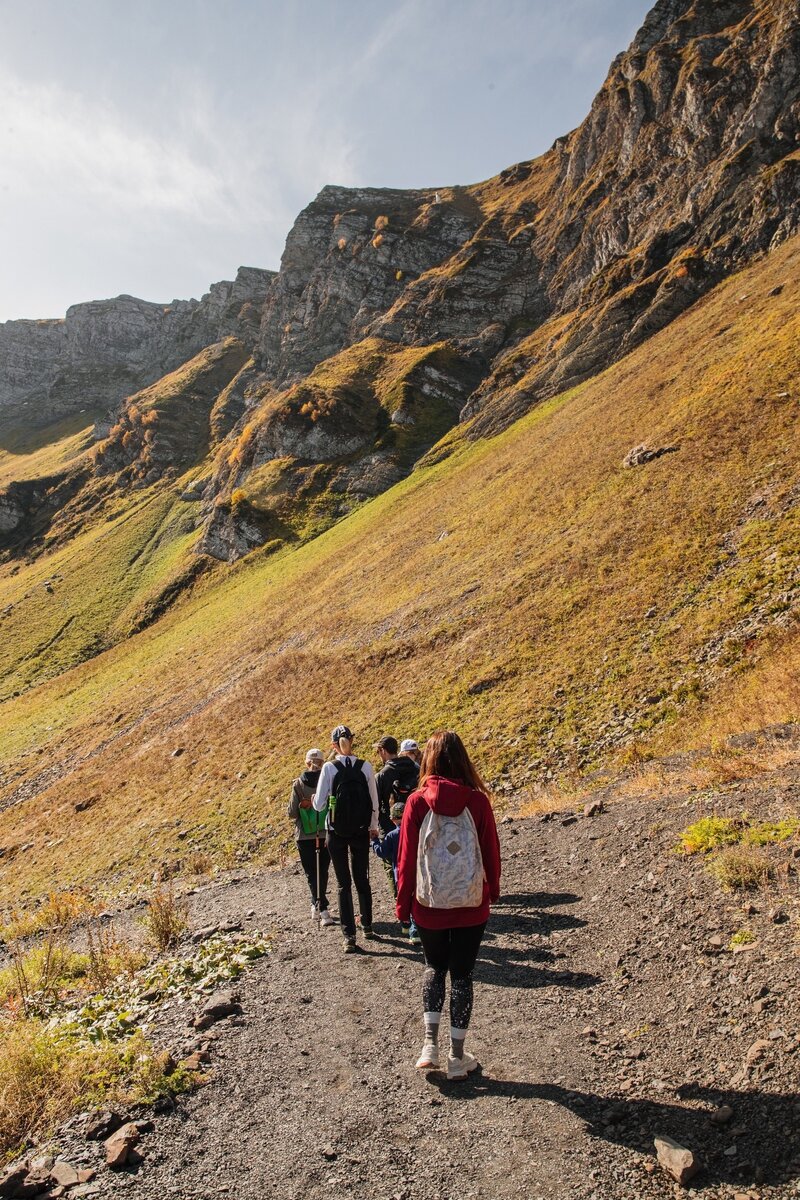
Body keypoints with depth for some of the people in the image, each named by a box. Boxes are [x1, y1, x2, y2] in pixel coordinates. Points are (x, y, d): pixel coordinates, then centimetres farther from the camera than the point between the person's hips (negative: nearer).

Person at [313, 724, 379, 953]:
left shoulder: (329, 768, -11)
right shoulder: (366, 767, -6)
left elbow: (319, 805, -10)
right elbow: (374, 801, 2)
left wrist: (315, 798, 13)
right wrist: (373, 826, 16)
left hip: (337, 832, -2)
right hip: (361, 831, 2)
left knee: (344, 883, 5)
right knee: (362, 879, 17)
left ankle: (349, 936, 4)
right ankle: (367, 926, 30)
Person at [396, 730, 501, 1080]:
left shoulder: (417, 802, -12)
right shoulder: (477, 800, -11)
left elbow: (406, 857, -6)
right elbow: (491, 851, -1)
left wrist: (403, 903, 8)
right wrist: (492, 890, 17)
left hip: (429, 906, 0)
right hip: (471, 906, 0)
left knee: (434, 968, 23)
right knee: (462, 974, 14)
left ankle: (430, 1044, 16)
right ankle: (457, 1057, 23)